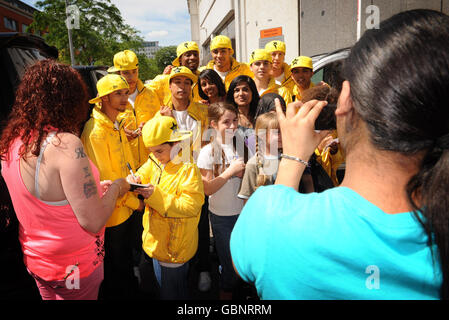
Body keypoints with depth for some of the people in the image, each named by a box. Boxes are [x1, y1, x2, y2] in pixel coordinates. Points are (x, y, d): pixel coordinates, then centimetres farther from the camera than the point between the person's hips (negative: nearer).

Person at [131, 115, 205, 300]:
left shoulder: (188, 169, -21)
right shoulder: (154, 162, 1)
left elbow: (191, 205, -27)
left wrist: (156, 195, -31)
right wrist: (135, 181, -13)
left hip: (174, 248, -7)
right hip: (156, 241, 7)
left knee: (171, 292, 10)